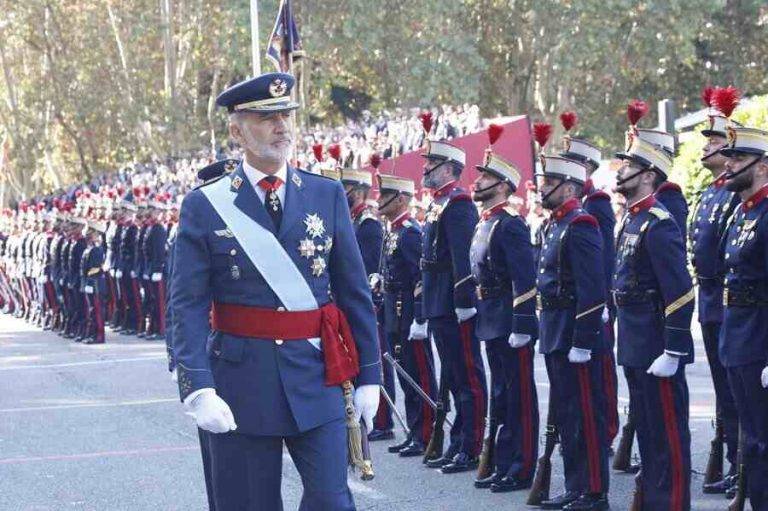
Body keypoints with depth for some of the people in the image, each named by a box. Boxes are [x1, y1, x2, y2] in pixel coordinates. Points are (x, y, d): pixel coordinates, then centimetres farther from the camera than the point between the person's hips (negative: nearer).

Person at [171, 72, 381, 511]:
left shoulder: (327, 196, 5)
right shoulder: (205, 207, -2)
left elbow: (355, 292, 9)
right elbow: (188, 306, -6)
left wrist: (369, 376, 6)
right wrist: (199, 391, -17)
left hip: (317, 379, 1)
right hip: (241, 382, -1)